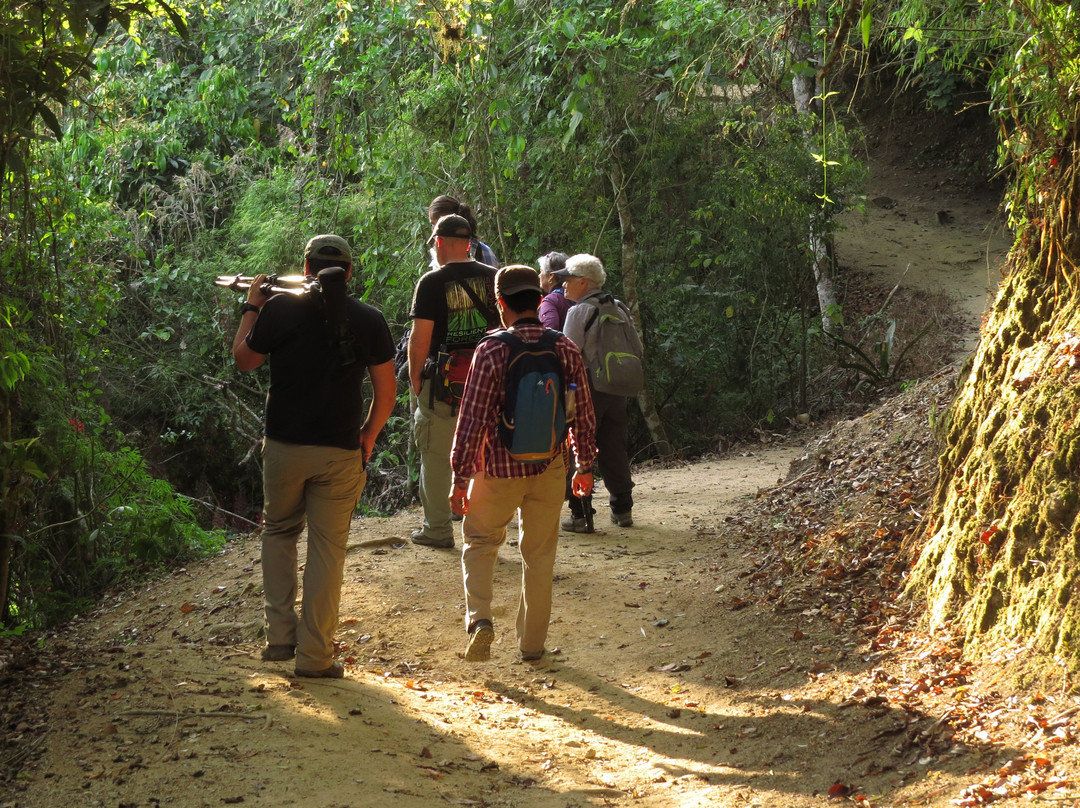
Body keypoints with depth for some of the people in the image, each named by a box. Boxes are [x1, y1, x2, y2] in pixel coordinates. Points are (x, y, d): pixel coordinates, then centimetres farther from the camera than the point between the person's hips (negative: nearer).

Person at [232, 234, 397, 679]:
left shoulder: (280, 308, -6)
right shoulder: (369, 320, -2)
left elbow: (243, 359, 8)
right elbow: (387, 391, 1)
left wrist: (251, 307, 20)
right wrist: (367, 437, 14)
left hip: (284, 446, 0)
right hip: (341, 451, 0)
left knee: (279, 532, 21)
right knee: (327, 546, 7)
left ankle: (280, 635, 15)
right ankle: (314, 654, 7)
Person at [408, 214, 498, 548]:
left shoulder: (432, 281, -8)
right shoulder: (493, 277, 6)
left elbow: (420, 336, -12)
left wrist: (414, 377, -1)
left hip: (444, 381, -4)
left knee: (436, 457, 7)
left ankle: (437, 529, 12)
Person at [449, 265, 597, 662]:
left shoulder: (492, 351, -13)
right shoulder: (566, 349, -3)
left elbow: (473, 418, -13)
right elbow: (583, 414, 4)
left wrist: (461, 475, -6)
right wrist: (584, 464, 16)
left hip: (499, 467, -2)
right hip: (550, 468, 3)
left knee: (480, 541, 17)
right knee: (539, 555, 14)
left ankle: (479, 617, -4)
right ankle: (532, 643, 20)